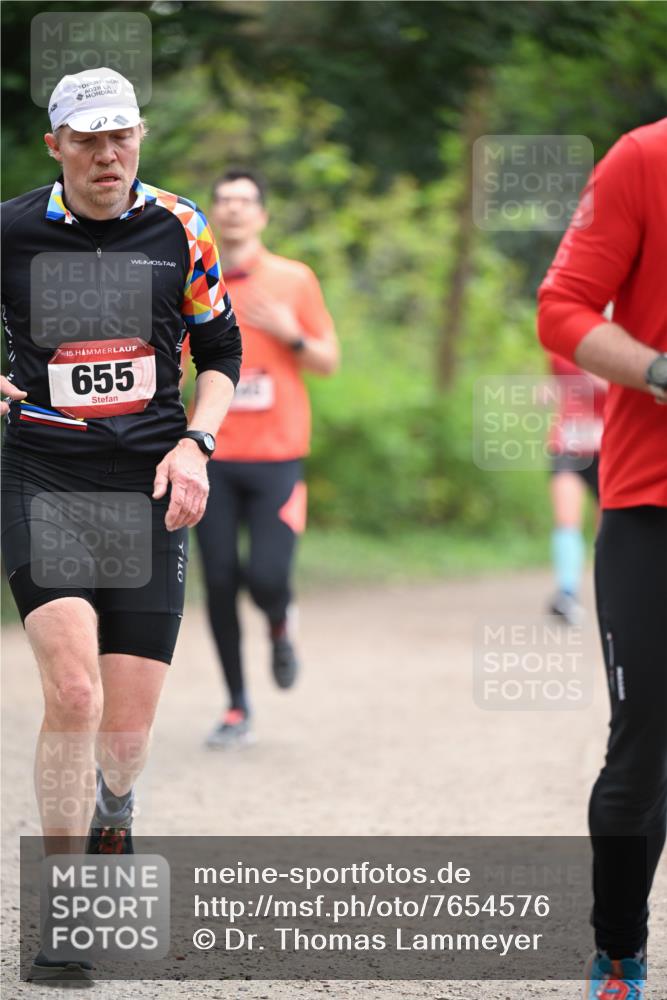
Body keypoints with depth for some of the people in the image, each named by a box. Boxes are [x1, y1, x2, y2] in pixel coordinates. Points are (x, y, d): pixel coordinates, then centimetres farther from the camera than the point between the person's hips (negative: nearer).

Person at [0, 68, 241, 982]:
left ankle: (112, 820, 39)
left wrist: (194, 444, -1)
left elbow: (221, 352, 14)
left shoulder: (178, 230, 4)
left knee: (127, 728, 1)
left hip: (149, 491, 2)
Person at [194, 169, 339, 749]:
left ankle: (281, 625, 23)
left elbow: (329, 362, 7)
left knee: (266, 576, -15)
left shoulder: (293, 280, 4)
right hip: (214, 456, 2)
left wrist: (291, 335, -11)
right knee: (220, 582, -2)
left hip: (277, 457, -2)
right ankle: (237, 709, 11)